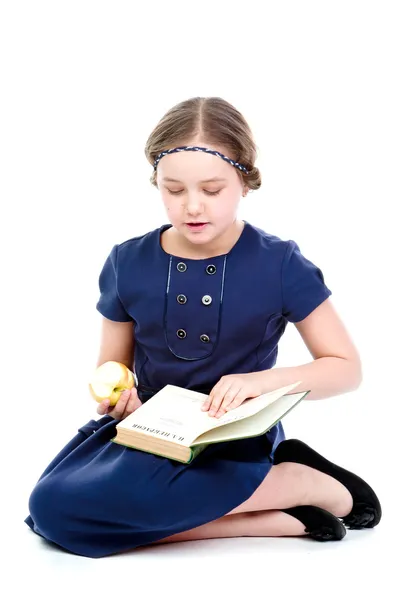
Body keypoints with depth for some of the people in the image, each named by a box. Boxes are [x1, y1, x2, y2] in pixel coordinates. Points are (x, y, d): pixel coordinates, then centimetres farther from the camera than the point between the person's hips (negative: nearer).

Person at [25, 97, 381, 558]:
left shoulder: (279, 263, -7)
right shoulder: (128, 263, 0)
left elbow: (346, 368, -3)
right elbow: (113, 365, 12)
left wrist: (261, 382, -21)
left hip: (235, 436, -4)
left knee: (127, 488, -35)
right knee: (51, 507, -25)